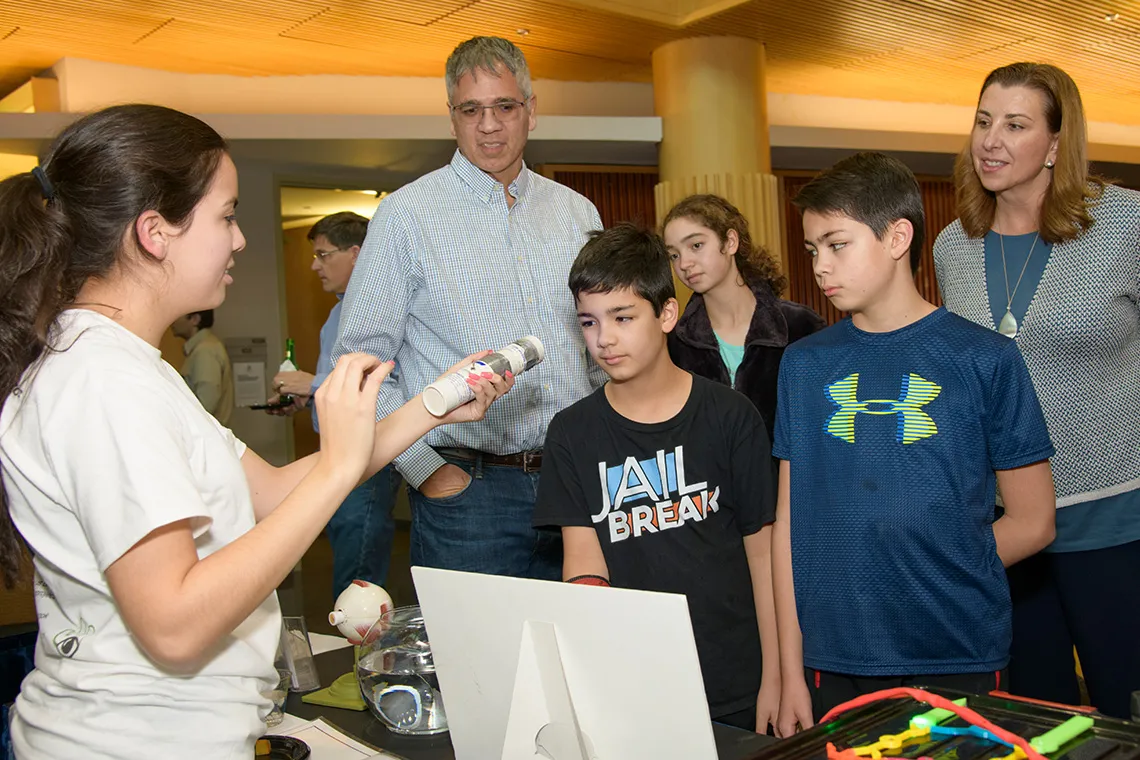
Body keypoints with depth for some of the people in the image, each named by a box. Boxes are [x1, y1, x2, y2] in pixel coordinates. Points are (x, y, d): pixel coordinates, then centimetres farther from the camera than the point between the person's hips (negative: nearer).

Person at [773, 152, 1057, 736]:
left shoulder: (984, 359, -4)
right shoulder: (804, 364, 5)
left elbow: (1032, 522, 1)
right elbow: (790, 519, 3)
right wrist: (791, 669, 1)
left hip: (959, 663, -2)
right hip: (834, 665, 2)